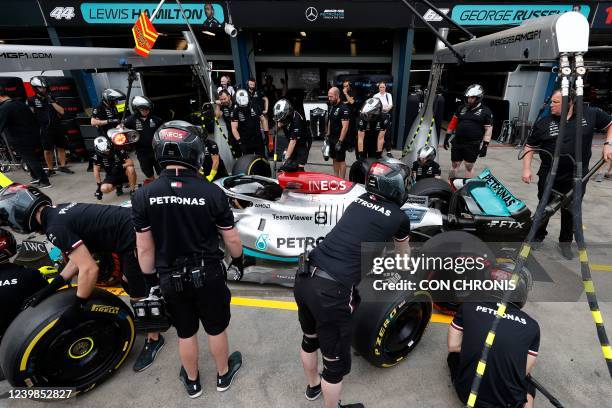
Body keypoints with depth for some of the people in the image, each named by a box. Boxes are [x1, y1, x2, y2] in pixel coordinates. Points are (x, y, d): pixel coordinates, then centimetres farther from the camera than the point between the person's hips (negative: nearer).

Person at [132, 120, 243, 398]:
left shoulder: (143, 196, -15)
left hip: (170, 279, 2)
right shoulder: (212, 192, -20)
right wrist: (238, 259, 10)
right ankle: (223, 374, 46)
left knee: (185, 333, 24)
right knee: (216, 328, 22)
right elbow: (231, 239, -10)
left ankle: (192, 381, 47)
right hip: (208, 276, -1)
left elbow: (144, 248, -7)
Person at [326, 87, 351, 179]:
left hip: (340, 139, -8)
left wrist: (340, 141, -23)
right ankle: (335, 177, 24)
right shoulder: (331, 107, 10)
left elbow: (345, 127, -20)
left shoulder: (343, 108, -15)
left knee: (341, 160, -1)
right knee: (335, 159, 14)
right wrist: (327, 135, 14)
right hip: (332, 138, 8)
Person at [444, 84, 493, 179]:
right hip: (457, 143, 3)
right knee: (454, 165, 9)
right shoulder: (461, 108, 8)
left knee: (469, 167, 6)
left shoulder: (485, 112, -2)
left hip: (473, 145, -3)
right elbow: (453, 123, 13)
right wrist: (447, 137, 10)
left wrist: (485, 145, -8)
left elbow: (488, 130, -3)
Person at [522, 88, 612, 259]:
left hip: (576, 178, 1)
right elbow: (530, 147, 2)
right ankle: (538, 237, 30)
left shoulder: (591, 114, -2)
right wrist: (526, 168, -6)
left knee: (570, 211, 11)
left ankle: (565, 243, 28)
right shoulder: (543, 123, -4)